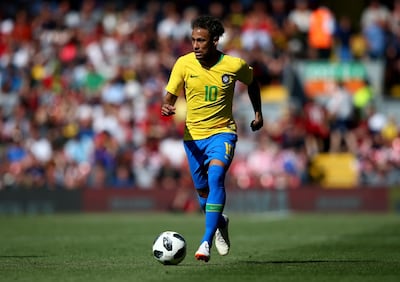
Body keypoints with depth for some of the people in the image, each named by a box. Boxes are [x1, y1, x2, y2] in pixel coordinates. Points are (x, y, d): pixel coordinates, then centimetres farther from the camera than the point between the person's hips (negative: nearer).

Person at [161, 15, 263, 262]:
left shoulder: (235, 65, -11)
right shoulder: (184, 64, -9)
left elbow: (252, 82, 12)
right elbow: (170, 96, -4)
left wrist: (258, 113, 13)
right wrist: (167, 108, -27)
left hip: (222, 132, -3)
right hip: (193, 134, 3)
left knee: (216, 177, -26)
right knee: (203, 190, 12)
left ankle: (207, 242, -28)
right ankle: (220, 222, 46)